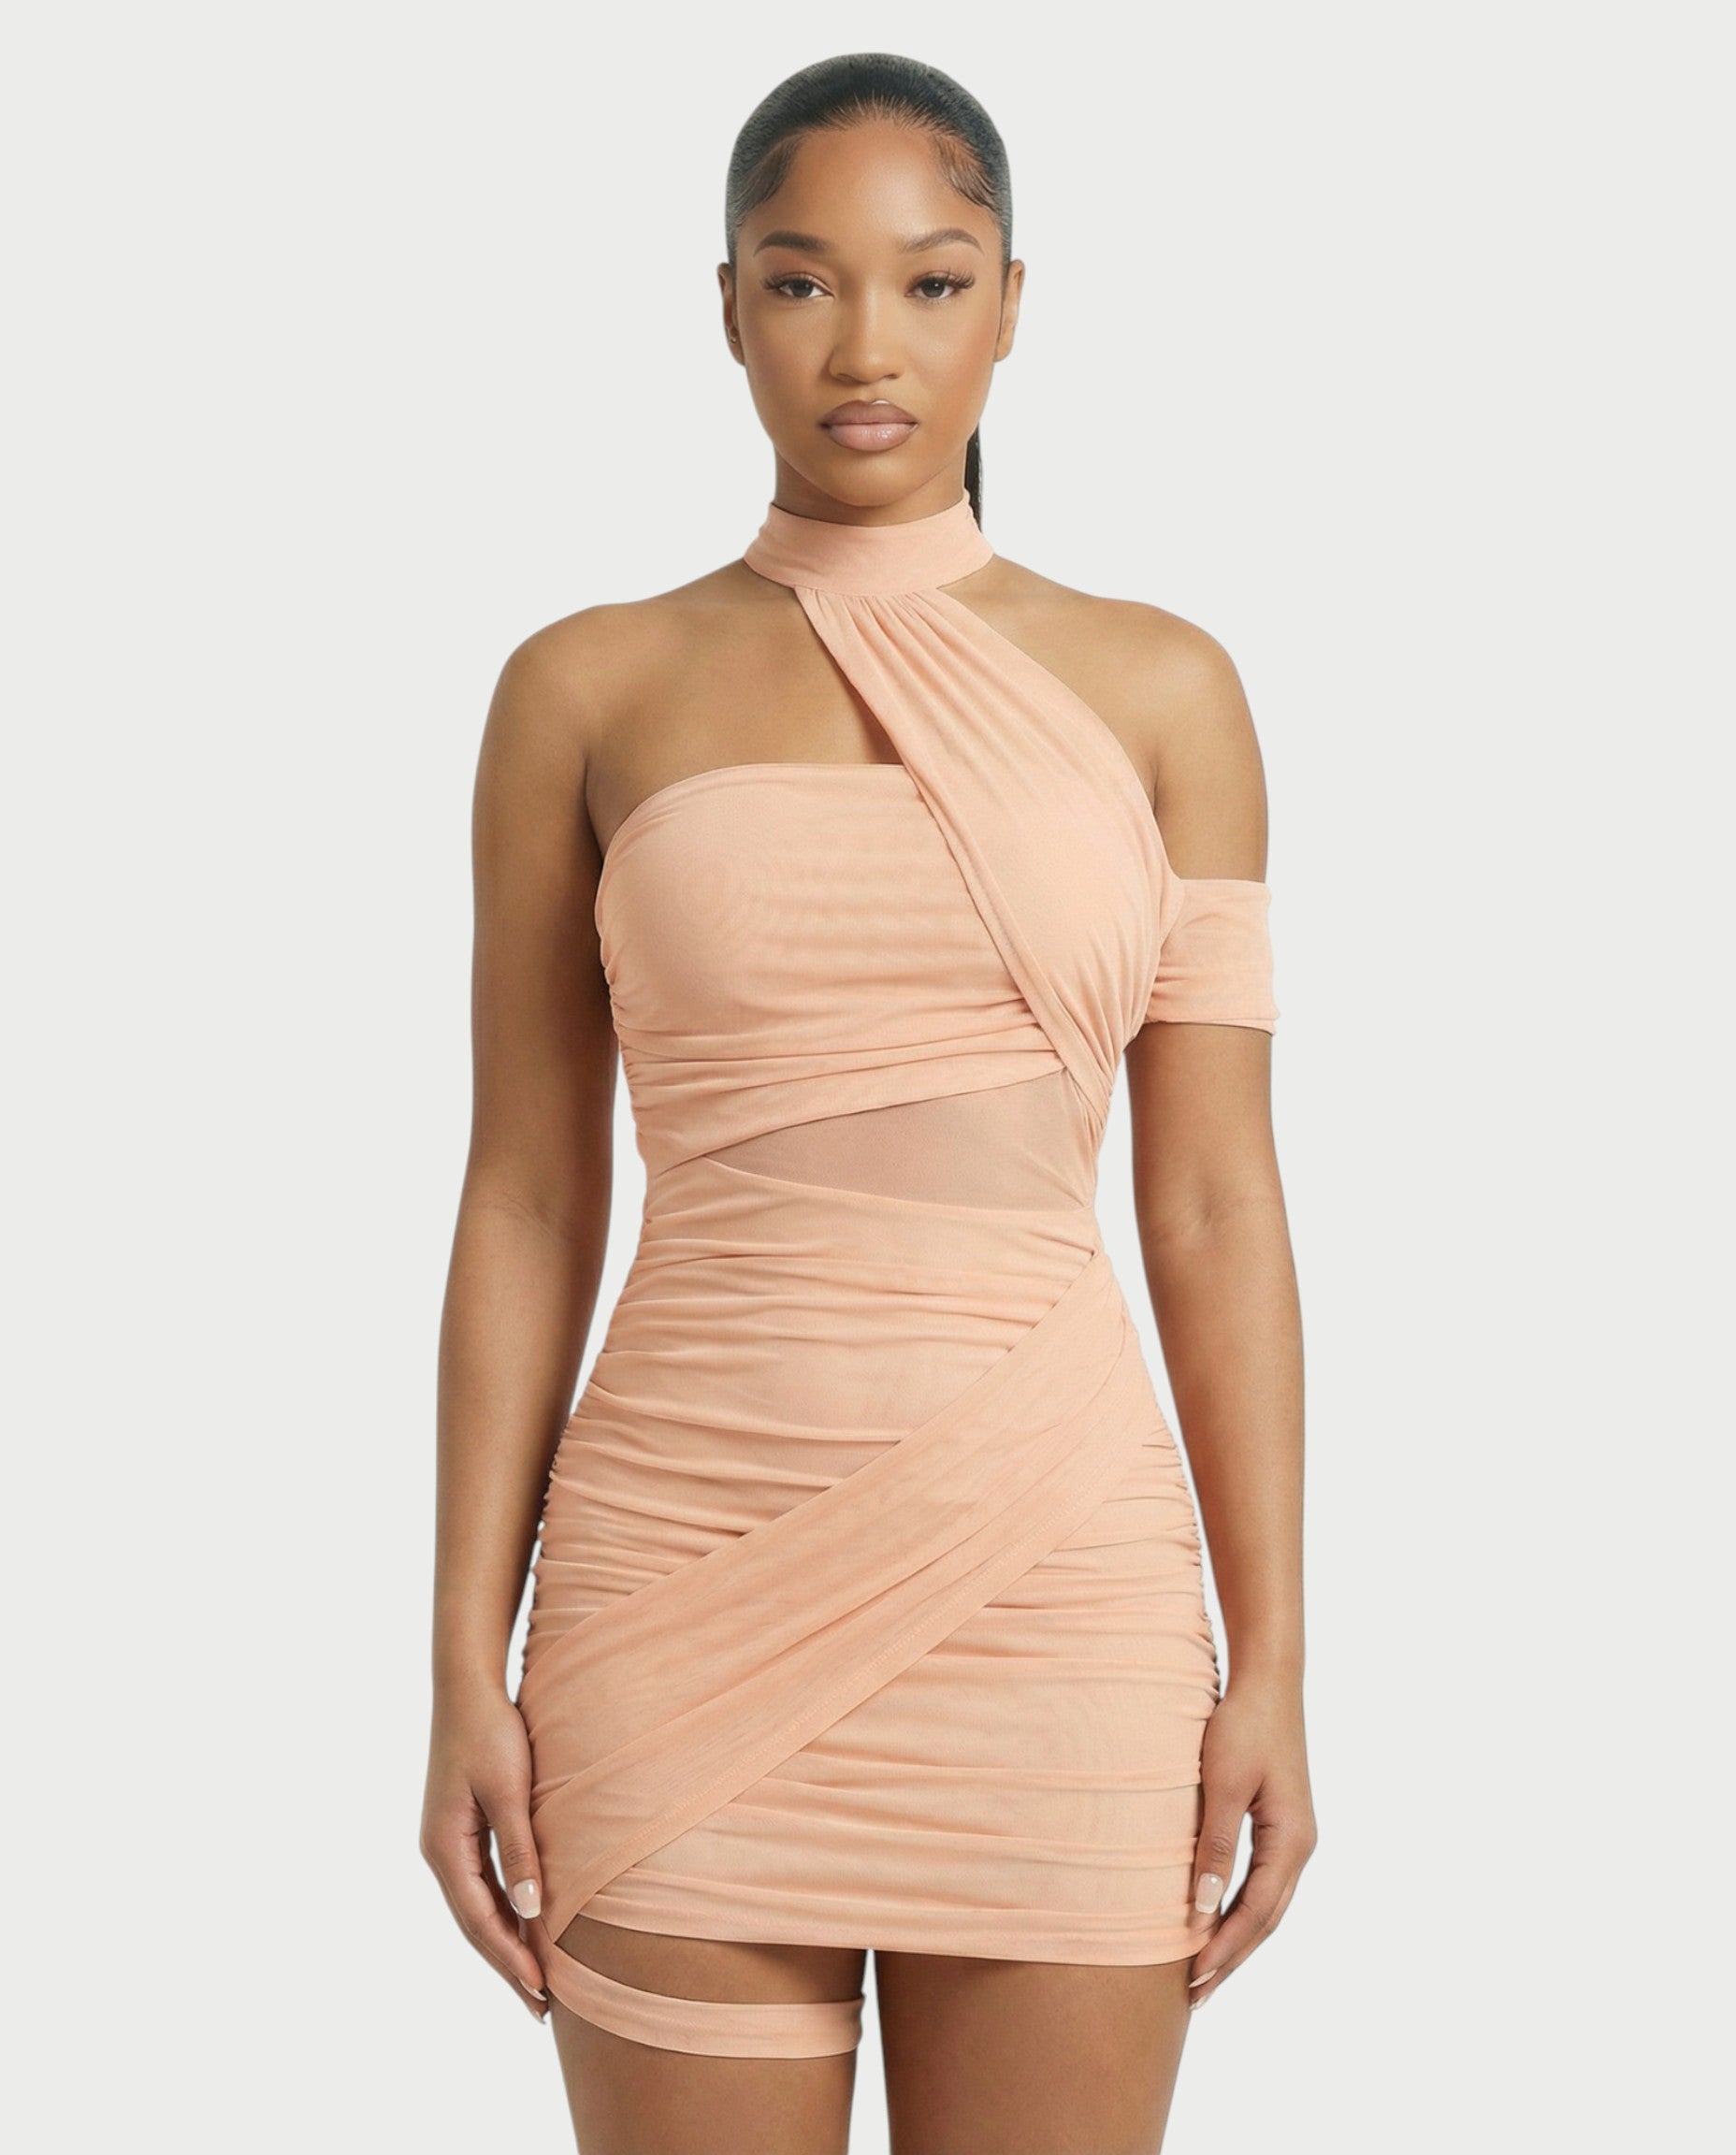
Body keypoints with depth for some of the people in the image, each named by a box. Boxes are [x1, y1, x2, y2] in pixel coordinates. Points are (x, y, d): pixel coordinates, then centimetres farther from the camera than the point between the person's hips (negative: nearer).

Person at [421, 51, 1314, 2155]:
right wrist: (467, 1665, 0)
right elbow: (525, 1203, 4)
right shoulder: (586, 692, 4)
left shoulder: (1157, 690, 6)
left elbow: (1214, 1205, 4)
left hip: (1056, 1588, 1)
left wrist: (1271, 1661, -1)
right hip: (689, 1587, 0)